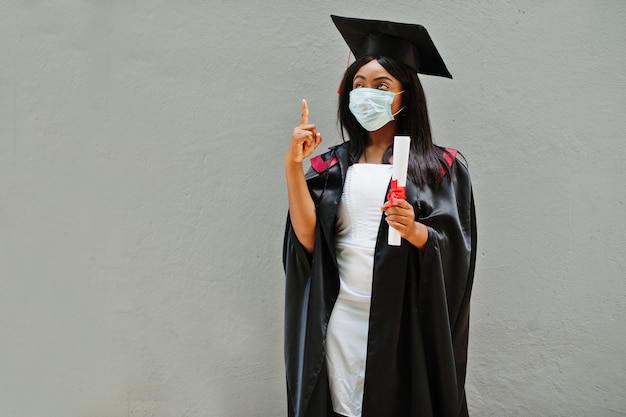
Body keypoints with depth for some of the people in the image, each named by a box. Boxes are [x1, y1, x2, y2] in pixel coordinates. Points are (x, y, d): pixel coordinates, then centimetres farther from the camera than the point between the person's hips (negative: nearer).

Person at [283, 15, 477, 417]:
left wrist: (415, 231, -26)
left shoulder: (439, 167, -1)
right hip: (341, 320, 2)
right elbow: (308, 241, -6)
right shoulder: (333, 165, 6)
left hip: (408, 324, -2)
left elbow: (456, 253, -6)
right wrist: (294, 165, -13)